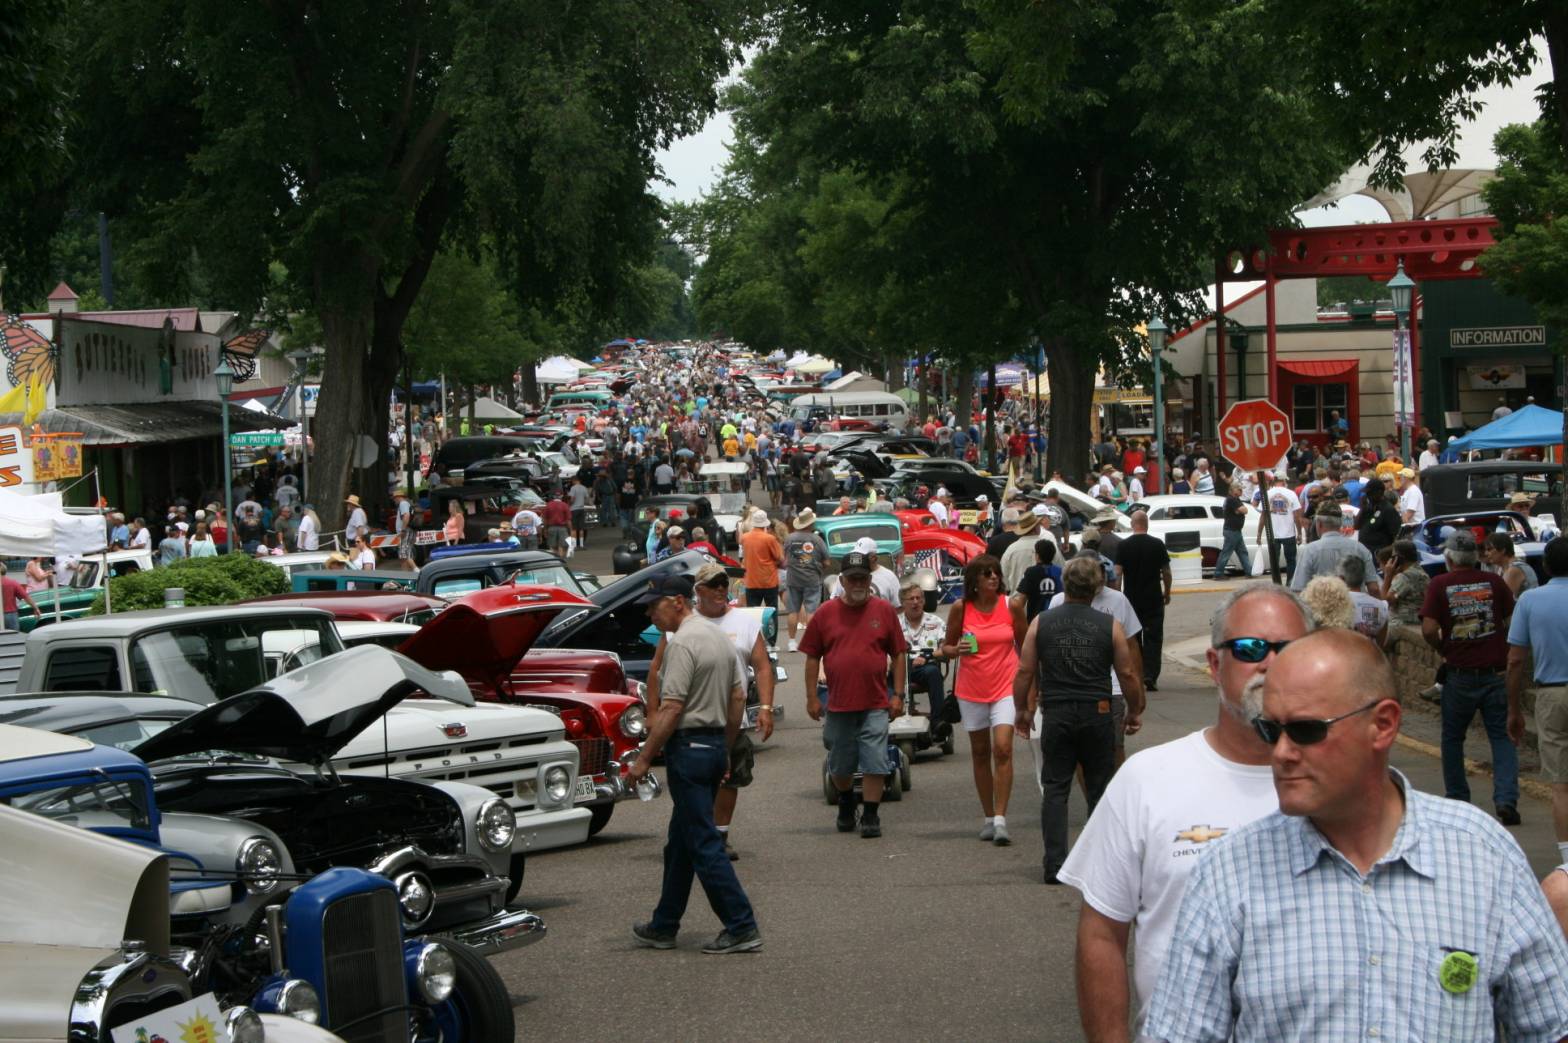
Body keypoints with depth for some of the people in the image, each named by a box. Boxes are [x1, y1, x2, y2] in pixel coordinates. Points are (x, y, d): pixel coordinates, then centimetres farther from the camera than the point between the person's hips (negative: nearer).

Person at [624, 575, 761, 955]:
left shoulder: (681, 643, -17)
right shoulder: (720, 636, 13)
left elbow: (671, 710, -21)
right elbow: (738, 698, 17)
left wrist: (643, 759, -16)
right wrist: (725, 750, 22)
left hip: (688, 747, -10)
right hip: (716, 745, 10)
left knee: (704, 844, -7)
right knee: (680, 843, 16)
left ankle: (742, 927, -8)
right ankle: (663, 927, 23)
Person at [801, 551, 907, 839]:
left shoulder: (884, 611, 2)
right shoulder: (825, 614, 2)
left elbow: (898, 654, 6)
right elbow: (812, 657, 5)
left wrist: (898, 694, 1)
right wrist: (812, 697, 1)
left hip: (876, 705, -1)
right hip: (838, 704, 1)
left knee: (875, 764, -4)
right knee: (839, 767, 13)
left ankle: (870, 816, 5)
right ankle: (846, 801, 39)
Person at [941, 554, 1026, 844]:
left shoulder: (1012, 606, -3)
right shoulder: (961, 609, -3)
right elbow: (947, 646, 7)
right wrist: (957, 650, -16)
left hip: (1006, 687, -2)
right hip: (971, 690, 2)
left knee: (1002, 748, -16)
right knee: (980, 752, 10)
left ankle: (1000, 819, -16)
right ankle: (988, 817, 22)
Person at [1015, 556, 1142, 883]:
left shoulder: (1041, 623, 0)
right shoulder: (1110, 626, -1)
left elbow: (1025, 671, 1)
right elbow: (1128, 674, 2)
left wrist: (1022, 710, 15)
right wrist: (1134, 712, 17)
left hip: (1056, 714, 0)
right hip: (1097, 714, 0)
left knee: (1055, 789, 5)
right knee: (1099, 788, 11)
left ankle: (1055, 865, -3)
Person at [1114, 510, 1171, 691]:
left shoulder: (1123, 546, -4)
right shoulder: (1157, 544, -4)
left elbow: (1117, 573, -6)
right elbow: (1166, 571, 1)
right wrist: (1167, 593, 15)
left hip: (1131, 599, 1)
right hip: (1154, 599, -1)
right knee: (1153, 638, 1)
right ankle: (1150, 678, -10)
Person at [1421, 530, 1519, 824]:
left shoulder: (1439, 585, -4)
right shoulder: (1494, 582, 0)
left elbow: (1429, 630, -12)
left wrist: (1444, 650, 6)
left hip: (1459, 675, -1)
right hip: (1496, 671, 1)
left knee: (1453, 738, 16)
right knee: (1502, 737, 4)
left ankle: (1457, 798, 22)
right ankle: (1507, 798, -11)